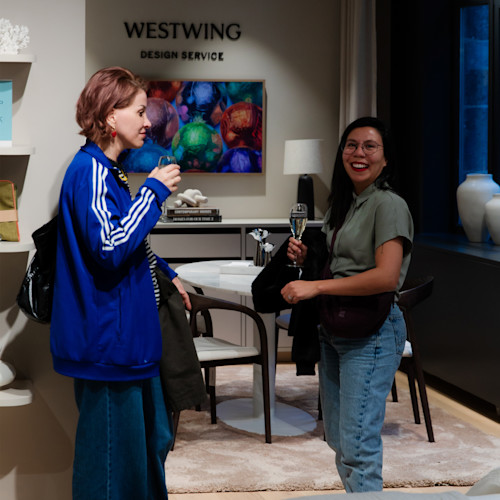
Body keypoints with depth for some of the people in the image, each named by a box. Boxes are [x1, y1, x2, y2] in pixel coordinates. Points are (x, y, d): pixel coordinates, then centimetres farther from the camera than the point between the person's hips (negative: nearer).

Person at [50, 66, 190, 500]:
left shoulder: (109, 170, 15)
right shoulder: (90, 172, -17)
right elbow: (110, 249, -27)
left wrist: (167, 274, 24)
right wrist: (154, 192, -20)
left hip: (131, 333, 11)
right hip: (108, 336, -11)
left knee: (153, 439, 19)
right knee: (114, 452, -2)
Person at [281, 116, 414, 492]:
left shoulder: (389, 205, -12)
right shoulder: (342, 205, 15)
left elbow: (386, 276, -23)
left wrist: (315, 287, -22)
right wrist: (306, 257, 4)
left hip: (372, 332, -9)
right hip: (334, 330, 9)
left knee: (358, 443, -9)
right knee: (337, 437, 15)